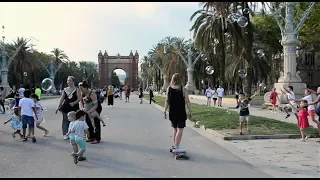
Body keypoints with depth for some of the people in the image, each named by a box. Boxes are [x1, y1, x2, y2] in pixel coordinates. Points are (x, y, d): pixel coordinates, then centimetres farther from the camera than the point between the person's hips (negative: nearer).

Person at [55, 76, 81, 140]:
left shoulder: (76, 89, 1)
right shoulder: (65, 90, 10)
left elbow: (79, 98, -7)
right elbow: (62, 99, 11)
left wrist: (74, 103, -22)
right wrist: (58, 107, 6)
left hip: (74, 108, -2)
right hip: (66, 107, 2)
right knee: (65, 120, -1)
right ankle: (65, 134, 3)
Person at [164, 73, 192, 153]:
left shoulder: (169, 89, 0)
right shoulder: (183, 89, -9)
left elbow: (167, 101, 2)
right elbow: (187, 101, -9)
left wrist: (165, 111, 8)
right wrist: (190, 111, -2)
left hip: (172, 113, 5)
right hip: (181, 113, -5)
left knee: (175, 129, 17)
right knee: (180, 129, -2)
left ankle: (175, 145, 26)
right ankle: (176, 147, -4)